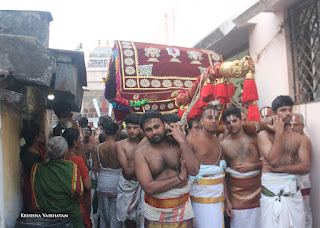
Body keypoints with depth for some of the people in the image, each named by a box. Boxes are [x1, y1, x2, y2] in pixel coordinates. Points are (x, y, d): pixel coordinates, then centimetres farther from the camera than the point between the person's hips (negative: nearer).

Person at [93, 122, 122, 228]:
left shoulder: (98, 148, -3)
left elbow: (95, 168, 2)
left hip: (102, 184, 4)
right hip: (116, 184, -4)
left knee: (103, 213, 18)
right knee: (115, 215, 7)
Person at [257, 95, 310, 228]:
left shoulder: (299, 138, 10)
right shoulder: (264, 135, -2)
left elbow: (306, 166, 0)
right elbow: (274, 160, -16)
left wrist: (279, 168, -13)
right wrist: (279, 133, -11)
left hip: (292, 189, 4)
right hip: (271, 189, -4)